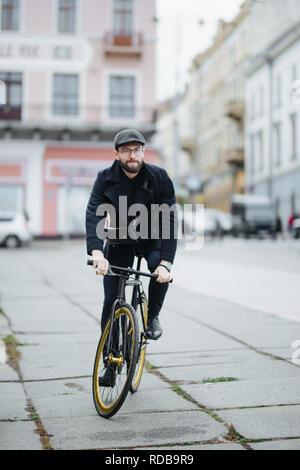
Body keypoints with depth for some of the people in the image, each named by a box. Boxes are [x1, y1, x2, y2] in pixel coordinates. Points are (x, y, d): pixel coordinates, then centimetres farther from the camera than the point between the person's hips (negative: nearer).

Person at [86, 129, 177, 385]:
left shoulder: (160, 177, -19)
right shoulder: (106, 179, -16)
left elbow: (170, 220, -25)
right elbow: (94, 214, -29)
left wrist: (165, 262, -38)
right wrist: (97, 252, -48)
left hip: (151, 239, -1)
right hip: (119, 241, 1)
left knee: (161, 269, -32)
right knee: (111, 301, -5)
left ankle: (152, 317, -4)